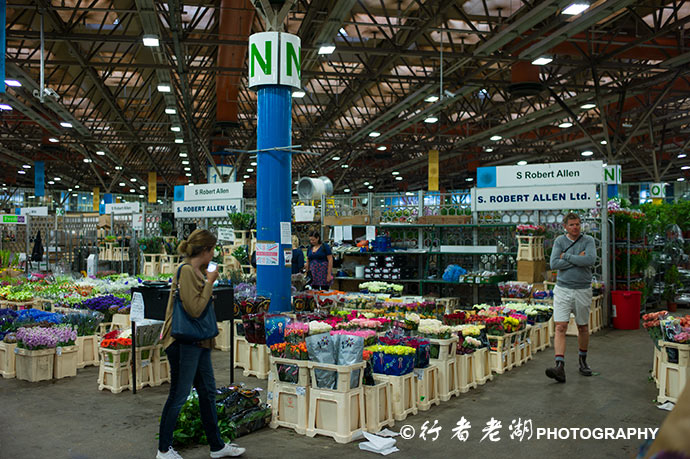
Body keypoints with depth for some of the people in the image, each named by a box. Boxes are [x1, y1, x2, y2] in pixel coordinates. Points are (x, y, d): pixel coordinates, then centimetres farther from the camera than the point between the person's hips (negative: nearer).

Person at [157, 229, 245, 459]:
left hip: (198, 341, 10)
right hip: (183, 342, -10)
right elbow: (195, 309, -23)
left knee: (208, 392, 15)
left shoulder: (198, 270, 11)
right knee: (179, 395, 2)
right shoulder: (185, 271, -17)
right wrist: (210, 282, -17)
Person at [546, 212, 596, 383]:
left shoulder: (588, 240, 0)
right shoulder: (559, 241, 2)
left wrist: (566, 256, -12)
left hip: (583, 291, 1)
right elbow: (554, 263, -11)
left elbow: (590, 260, -19)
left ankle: (583, 360, 34)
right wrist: (578, 259, -13)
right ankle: (560, 367, -18)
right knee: (560, 327, -11)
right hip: (563, 290, 0)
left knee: (583, 327, 14)